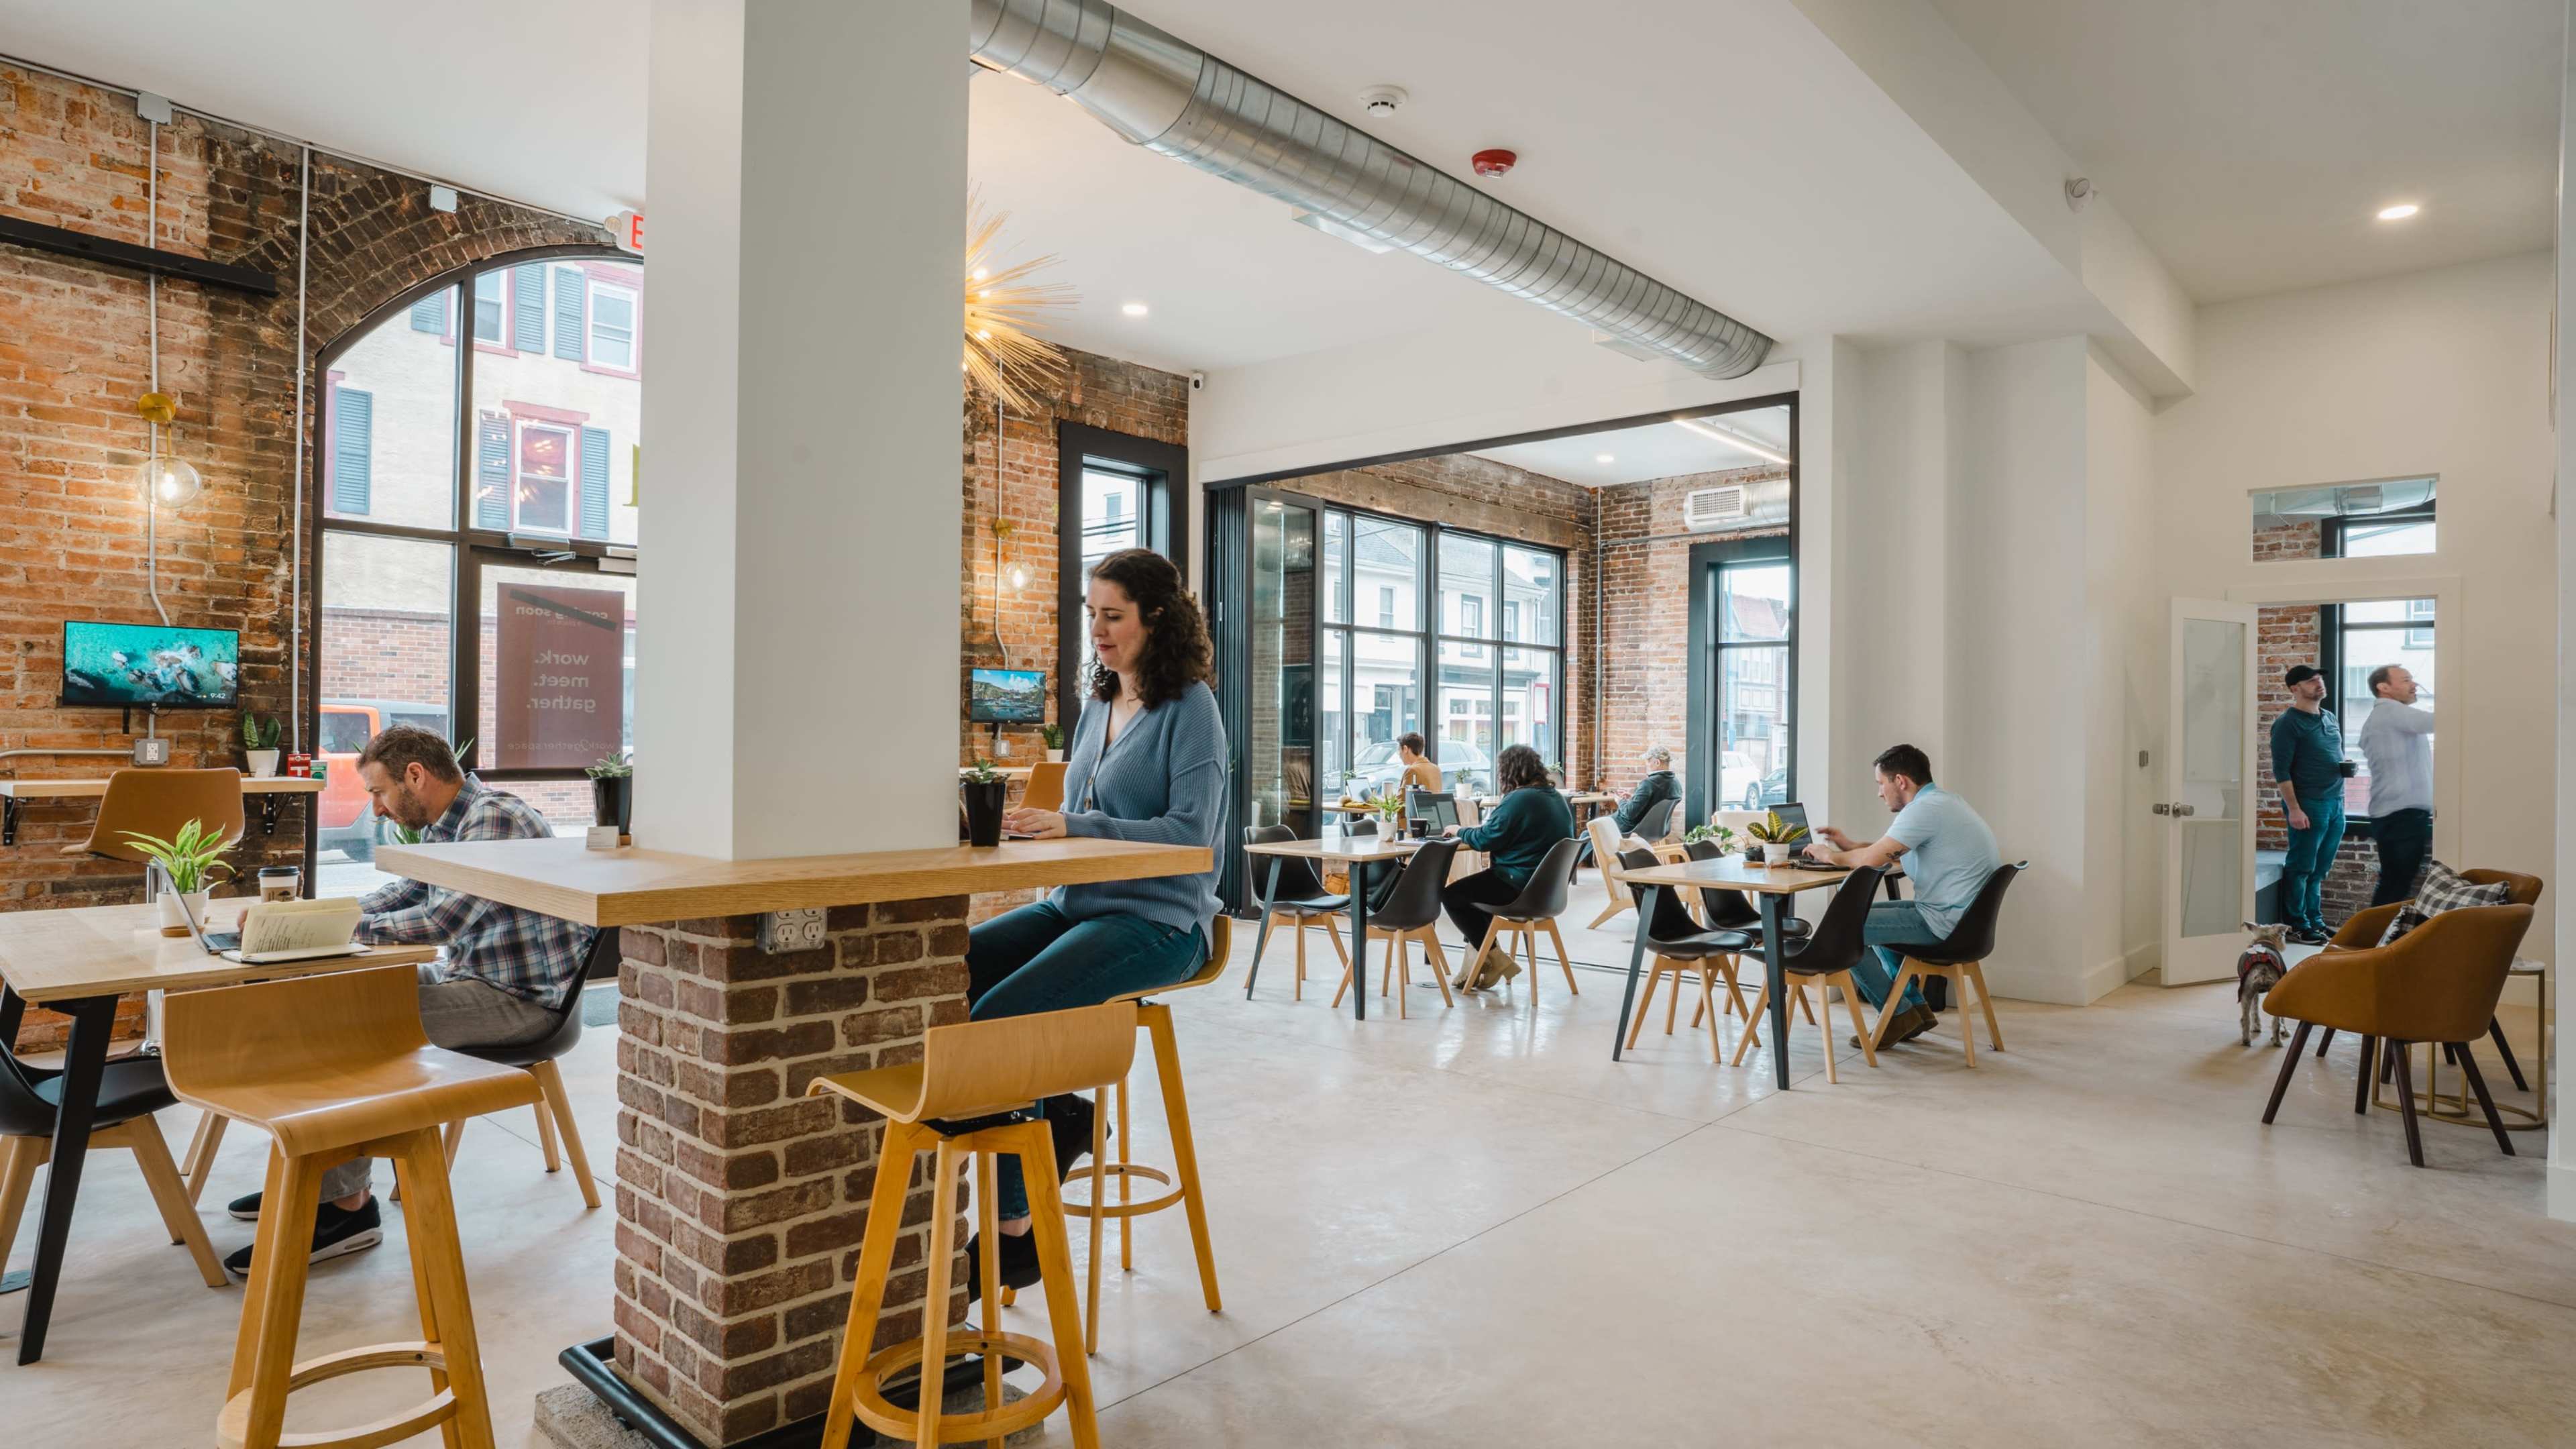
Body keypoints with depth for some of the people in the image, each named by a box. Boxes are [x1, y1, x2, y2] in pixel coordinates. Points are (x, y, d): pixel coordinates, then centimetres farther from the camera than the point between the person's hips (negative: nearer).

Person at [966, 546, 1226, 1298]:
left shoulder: (1190, 708, -7)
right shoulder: (1096, 703, 15)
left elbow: (1191, 830, -16)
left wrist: (1074, 827, -23)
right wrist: (1040, 825, -2)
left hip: (1157, 918, -7)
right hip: (1076, 903, 7)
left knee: (993, 1020, -24)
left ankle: (1012, 1233, -7)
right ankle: (1052, 1113, 0)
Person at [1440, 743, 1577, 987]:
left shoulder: (1519, 800, -19)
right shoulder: (1556, 797, 11)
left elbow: (1485, 840, -16)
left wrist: (1460, 831, 1)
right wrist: (1500, 812, 16)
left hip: (1520, 886, -10)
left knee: (1451, 895, 3)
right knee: (1472, 888, 28)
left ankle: (1495, 960, 3)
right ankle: (1478, 957, 22)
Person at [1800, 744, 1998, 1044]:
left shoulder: (1925, 808, -19)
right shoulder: (1942, 801, 14)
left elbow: (1873, 859, -22)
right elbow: (1887, 852, 24)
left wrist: (1829, 855, -4)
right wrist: (1849, 844, 15)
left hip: (1946, 923, -11)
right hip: (1962, 915, 11)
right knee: (1870, 913, 26)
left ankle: (1899, 1015, 3)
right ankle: (1916, 1007, 23)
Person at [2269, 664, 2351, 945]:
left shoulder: (2330, 718, 15)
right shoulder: (2288, 723, -10)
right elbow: (2281, 770, -13)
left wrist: (2345, 764, 5)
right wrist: (2293, 809, -18)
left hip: (2336, 803, 7)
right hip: (2309, 805, -7)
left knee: (2320, 869, 13)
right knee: (2301, 868, -2)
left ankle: (2315, 922, 21)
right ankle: (2298, 927, 5)